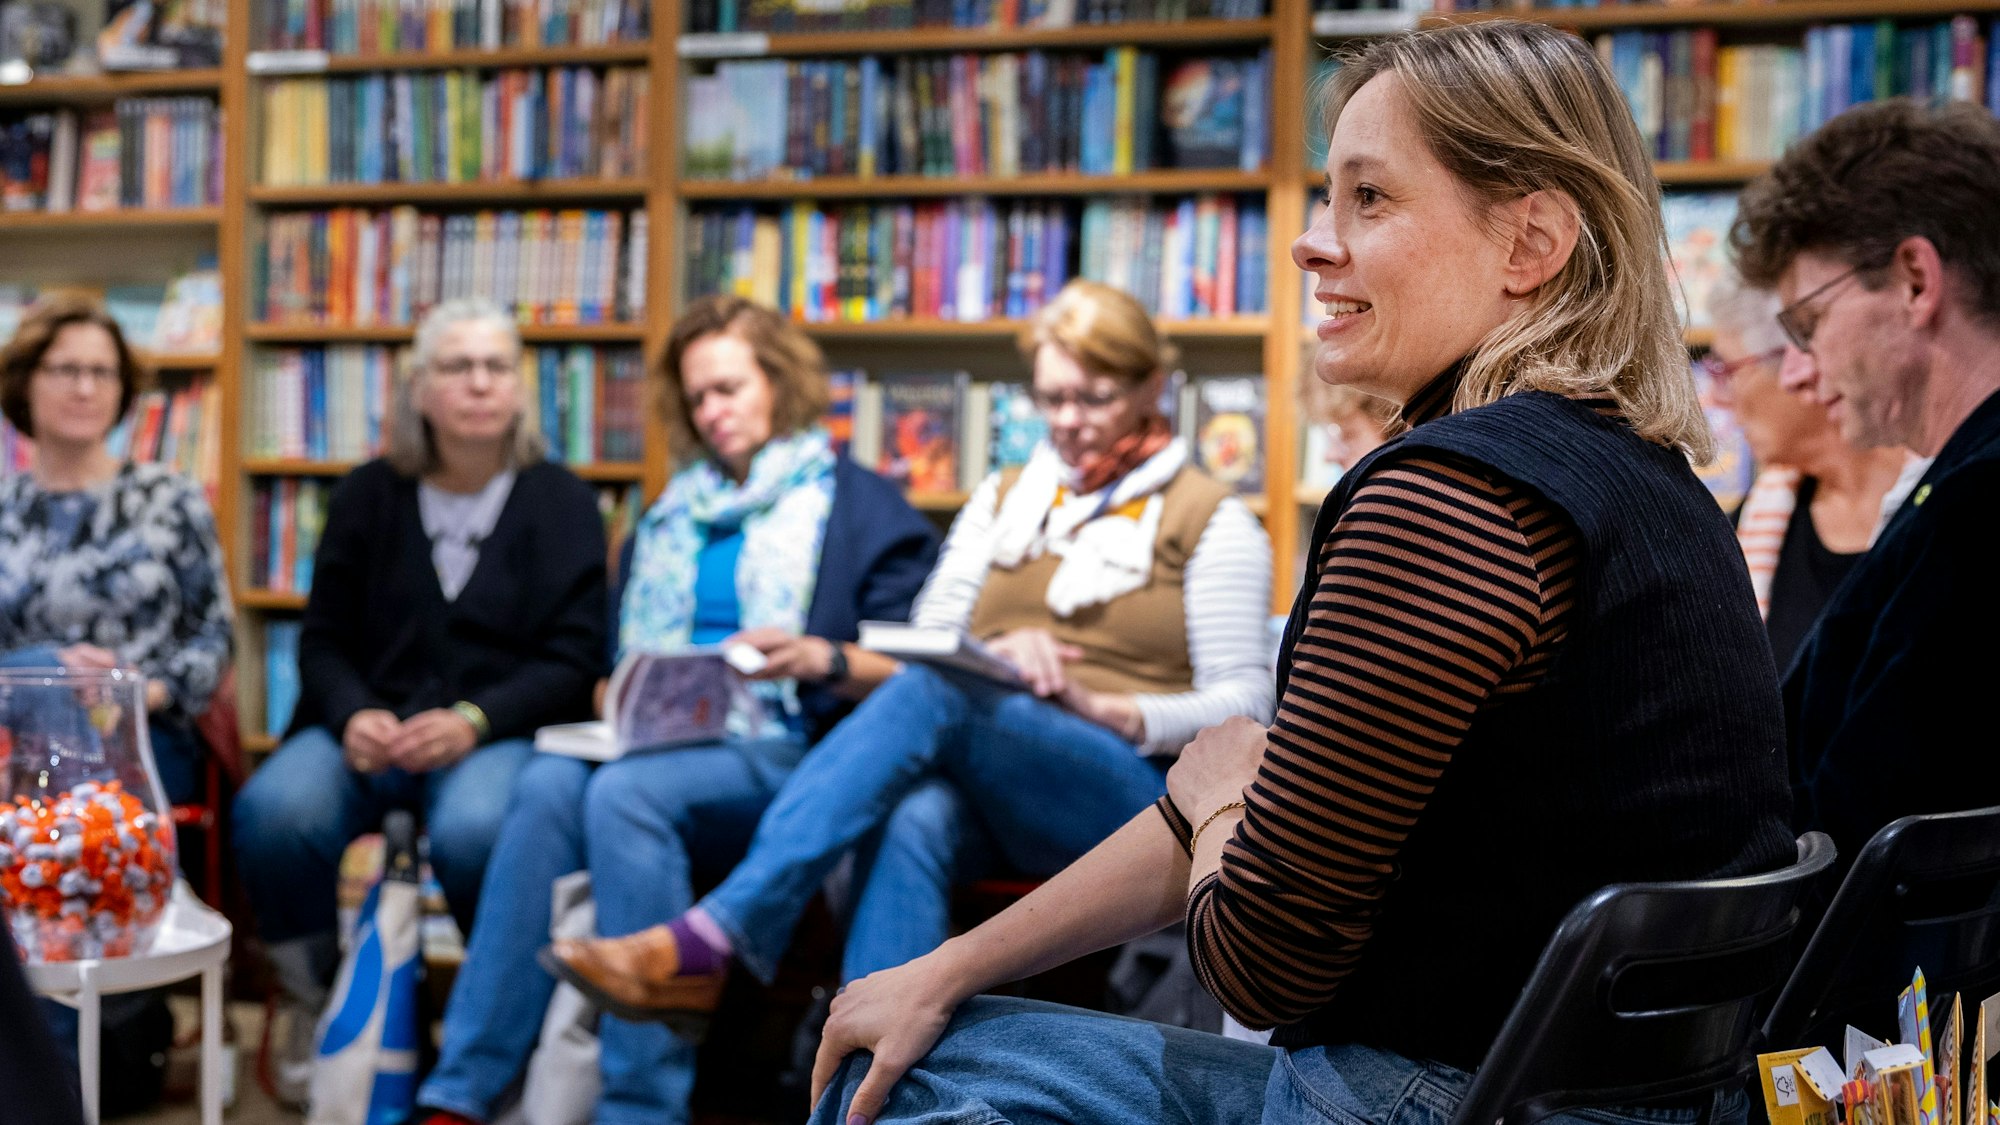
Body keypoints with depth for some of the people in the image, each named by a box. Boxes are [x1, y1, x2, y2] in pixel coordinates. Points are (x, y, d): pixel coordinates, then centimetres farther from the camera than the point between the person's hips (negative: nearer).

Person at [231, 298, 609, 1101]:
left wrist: (473, 721, -17)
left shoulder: (561, 503, 6)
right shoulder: (368, 496, 13)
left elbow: (573, 660, 0)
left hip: (501, 732, -2)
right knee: (274, 810, -31)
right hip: (370, 726, 2)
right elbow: (323, 639, 12)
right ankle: (312, 1005, -5)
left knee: (474, 830, -38)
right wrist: (353, 715, -12)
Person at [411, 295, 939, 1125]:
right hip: (654, 741, 5)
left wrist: (823, 659, -16)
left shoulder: (863, 508, 13)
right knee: (548, 782, -29)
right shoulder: (668, 520, 28)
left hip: (783, 751, -4)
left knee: (626, 792, -34)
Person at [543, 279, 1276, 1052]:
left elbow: (1244, 702, 1)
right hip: (984, 787, 4)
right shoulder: (1001, 499, 23)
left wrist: (1102, 709, -15)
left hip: (1131, 800, -4)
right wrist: (993, 655, -8)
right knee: (914, 824, -37)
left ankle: (708, 943, -43)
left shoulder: (1213, 524, 9)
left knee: (932, 695, -34)